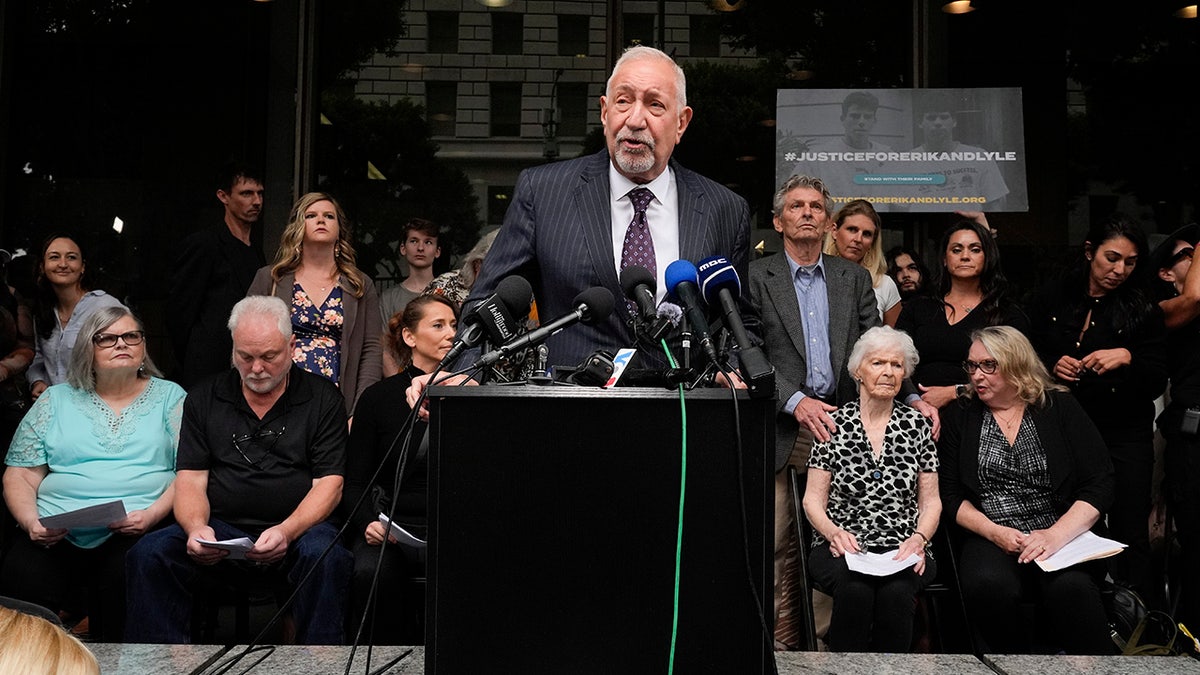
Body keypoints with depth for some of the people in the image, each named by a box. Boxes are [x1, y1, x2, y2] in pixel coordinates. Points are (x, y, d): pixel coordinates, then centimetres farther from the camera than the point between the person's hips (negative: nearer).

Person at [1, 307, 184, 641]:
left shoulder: (169, 396, 15)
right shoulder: (56, 399, 20)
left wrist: (153, 514, -13)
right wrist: (30, 522, -5)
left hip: (137, 528, -1)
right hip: (55, 533, 2)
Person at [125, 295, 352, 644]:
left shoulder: (322, 398, 5)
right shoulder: (204, 398, 12)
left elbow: (329, 484, -2)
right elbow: (190, 479, 7)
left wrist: (286, 531, -21)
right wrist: (196, 527, -16)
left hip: (298, 529, -2)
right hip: (220, 529, 2)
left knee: (325, 556, -36)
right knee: (149, 554, -24)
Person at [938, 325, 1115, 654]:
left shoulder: (1060, 407, 8)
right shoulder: (960, 415, 12)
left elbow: (1100, 483, 1)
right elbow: (950, 494, 8)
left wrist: (1057, 534, -14)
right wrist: (994, 532, -10)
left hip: (1060, 533, -1)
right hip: (990, 538, 1)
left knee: (1071, 587, -34)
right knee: (988, 586, -33)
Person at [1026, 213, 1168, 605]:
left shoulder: (1143, 310, 3)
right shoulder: (1051, 298, 5)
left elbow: (1157, 382, 1)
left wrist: (1127, 359, -18)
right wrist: (1051, 366, -9)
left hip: (1124, 436, -1)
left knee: (1129, 536, -3)